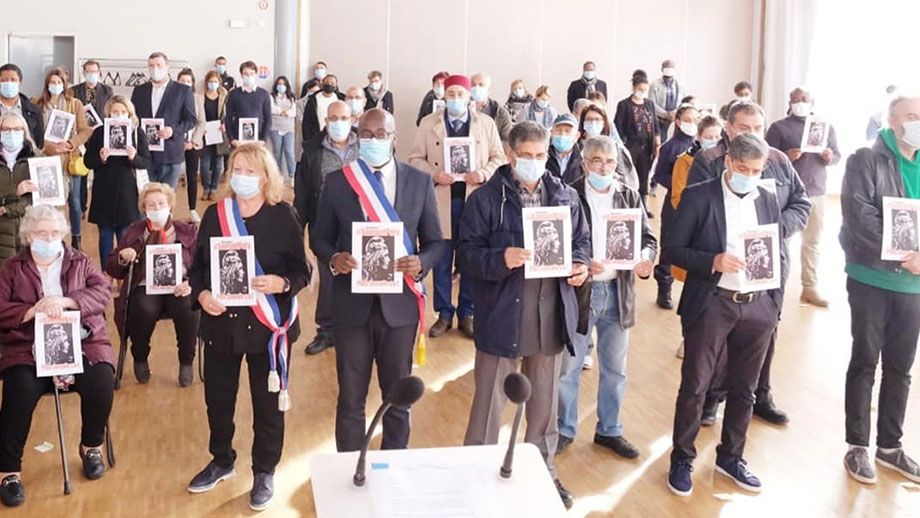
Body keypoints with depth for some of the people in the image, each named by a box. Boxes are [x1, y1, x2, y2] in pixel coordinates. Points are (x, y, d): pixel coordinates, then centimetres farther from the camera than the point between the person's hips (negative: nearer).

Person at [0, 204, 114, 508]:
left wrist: (65, 301, -17)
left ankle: (91, 446, 3)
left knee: (101, 383, -26)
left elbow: (103, 291, -1)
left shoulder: (80, 262, 14)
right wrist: (32, 311, -16)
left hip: (81, 343, 1)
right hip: (28, 347, -1)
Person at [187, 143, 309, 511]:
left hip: (268, 325, -3)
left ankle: (264, 473, 27)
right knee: (218, 398, 14)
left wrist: (280, 283, -26)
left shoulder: (283, 216, -7)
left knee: (267, 402, 7)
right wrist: (201, 294, -13)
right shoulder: (214, 214, 2)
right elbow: (197, 266, 6)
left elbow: (302, 271, -6)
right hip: (221, 322, 3)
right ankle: (221, 460, 39)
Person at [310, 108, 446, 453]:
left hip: (399, 304, 1)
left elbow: (435, 242, 4)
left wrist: (421, 263, -18)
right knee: (351, 398, 11)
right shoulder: (336, 181, 0)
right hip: (352, 304, 0)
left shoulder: (420, 182, 0)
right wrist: (334, 258, -16)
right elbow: (319, 237, 6)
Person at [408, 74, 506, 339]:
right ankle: (444, 314, 18)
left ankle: (466, 314, 19)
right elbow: (415, 158, 4)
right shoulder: (428, 123, 5)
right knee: (441, 260, 6)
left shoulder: (486, 123, 6)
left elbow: (498, 157, 7)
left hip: (474, 199, 0)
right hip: (441, 199, 0)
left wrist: (484, 173, -12)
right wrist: (434, 174, -13)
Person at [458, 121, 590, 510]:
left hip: (552, 316, 4)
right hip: (502, 317, -4)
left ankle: (543, 470, 36)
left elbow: (581, 240, 15)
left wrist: (581, 265, -6)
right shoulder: (486, 198, -7)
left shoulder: (566, 196, 7)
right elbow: (467, 253, -10)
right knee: (490, 402, 7)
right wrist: (501, 259, -28)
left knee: (545, 401, 18)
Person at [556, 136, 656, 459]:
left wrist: (645, 258, -18)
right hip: (578, 290, -4)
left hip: (618, 291, 4)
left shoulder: (629, 197, 4)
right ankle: (564, 430, 26)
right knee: (568, 367, 8)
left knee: (615, 368, 15)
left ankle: (609, 430, 31)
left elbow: (648, 237, 3)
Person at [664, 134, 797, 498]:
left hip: (758, 307, 4)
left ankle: (731, 457, 31)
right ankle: (682, 460, 19)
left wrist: (776, 298, 4)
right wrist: (713, 261, -22)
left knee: (744, 389, 14)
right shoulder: (699, 197, -6)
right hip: (711, 305, -4)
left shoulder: (768, 199, 8)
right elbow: (672, 250, -8)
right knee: (694, 387, 3)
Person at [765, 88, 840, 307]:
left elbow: (837, 154, 13)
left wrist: (830, 156, -9)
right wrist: (786, 157, -23)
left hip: (816, 192, 4)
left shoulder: (826, 127, 13)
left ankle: (810, 288, 14)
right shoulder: (779, 127, -1)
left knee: (813, 241, 8)